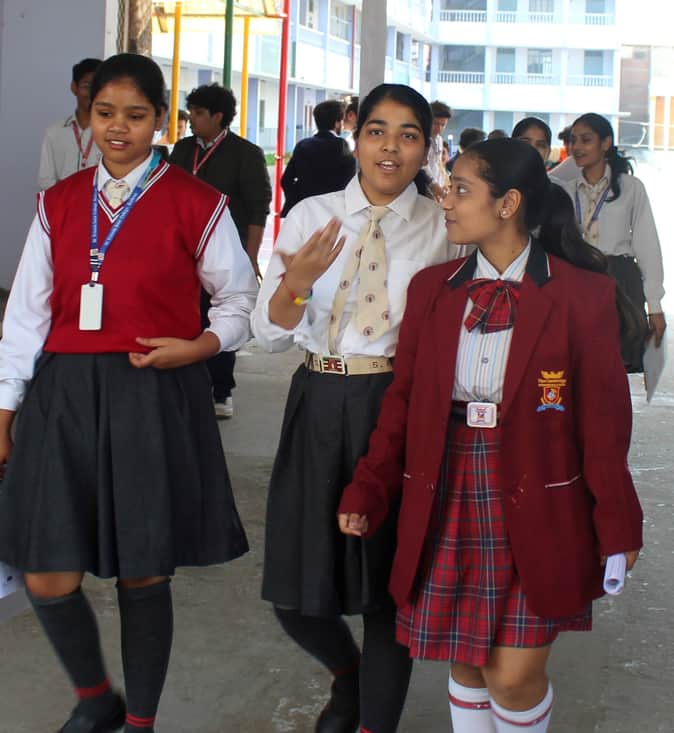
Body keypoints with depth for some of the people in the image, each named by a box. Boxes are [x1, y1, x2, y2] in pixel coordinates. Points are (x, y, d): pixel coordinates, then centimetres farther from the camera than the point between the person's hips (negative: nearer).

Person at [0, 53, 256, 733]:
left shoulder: (195, 204, -1)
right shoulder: (58, 203, 9)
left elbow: (241, 299, 8)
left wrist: (198, 347, -10)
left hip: (155, 398, -3)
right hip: (63, 396, 3)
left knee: (143, 575, 4)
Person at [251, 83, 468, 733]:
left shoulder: (444, 228, 3)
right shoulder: (310, 216, 5)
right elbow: (269, 333, 2)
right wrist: (294, 284, -17)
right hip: (320, 410, 2)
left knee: (388, 586, 5)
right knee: (295, 593, 7)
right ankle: (346, 671, 41)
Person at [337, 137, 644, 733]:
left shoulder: (582, 294, -6)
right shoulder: (430, 288, 5)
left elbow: (604, 418, -4)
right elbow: (403, 400, 8)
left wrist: (617, 523, -1)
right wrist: (368, 490, 1)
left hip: (536, 509, -3)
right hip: (446, 502, 4)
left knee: (514, 674, -2)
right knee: (465, 662, 11)